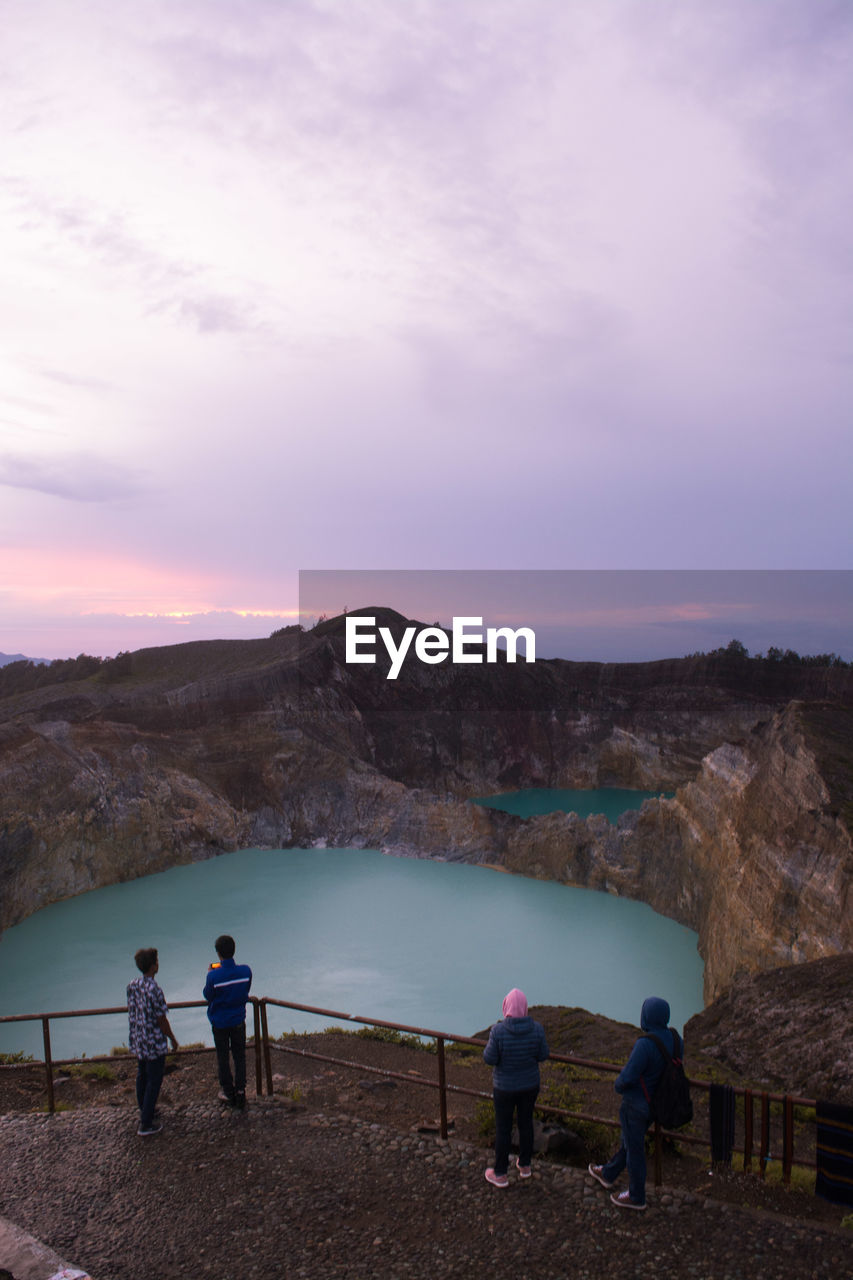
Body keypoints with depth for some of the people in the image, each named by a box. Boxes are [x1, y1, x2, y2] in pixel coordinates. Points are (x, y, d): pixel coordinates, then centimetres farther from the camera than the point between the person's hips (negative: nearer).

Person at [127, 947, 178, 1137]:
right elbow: (162, 1020, -20)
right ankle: (146, 1124, 11)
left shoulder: (132, 986, -4)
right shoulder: (155, 989, -26)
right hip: (154, 1043, -8)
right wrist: (173, 1039, -5)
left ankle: (144, 1111, 43)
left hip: (137, 1041, 8)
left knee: (142, 1076, 24)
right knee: (154, 1081, 5)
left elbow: (131, 1013, 8)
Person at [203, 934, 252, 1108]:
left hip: (219, 1022, -2)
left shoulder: (214, 976, -26)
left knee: (223, 1058, 15)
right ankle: (240, 1092, 23)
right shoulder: (245, 971, -17)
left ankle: (229, 1093, 25)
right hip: (238, 1020, 2)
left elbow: (208, 996, -9)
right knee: (239, 1056, 17)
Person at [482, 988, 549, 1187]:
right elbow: (542, 1055, -8)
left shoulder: (498, 1031, -28)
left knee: (503, 1128, 14)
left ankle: (500, 1175, 28)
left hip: (505, 1087, -3)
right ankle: (525, 1166, 41)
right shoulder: (536, 1028, -19)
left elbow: (490, 1059, -19)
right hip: (530, 1084, 3)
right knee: (526, 1122, 23)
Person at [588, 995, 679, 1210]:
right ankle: (608, 1174, 47)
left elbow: (628, 1077, -30)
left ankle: (636, 1196, 32)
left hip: (636, 1104, -8)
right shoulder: (672, 1037, -10)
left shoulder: (645, 1044, -34)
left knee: (634, 1148, 13)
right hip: (655, 1101, 8)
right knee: (629, 1139, 26)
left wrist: (618, 1085, -6)